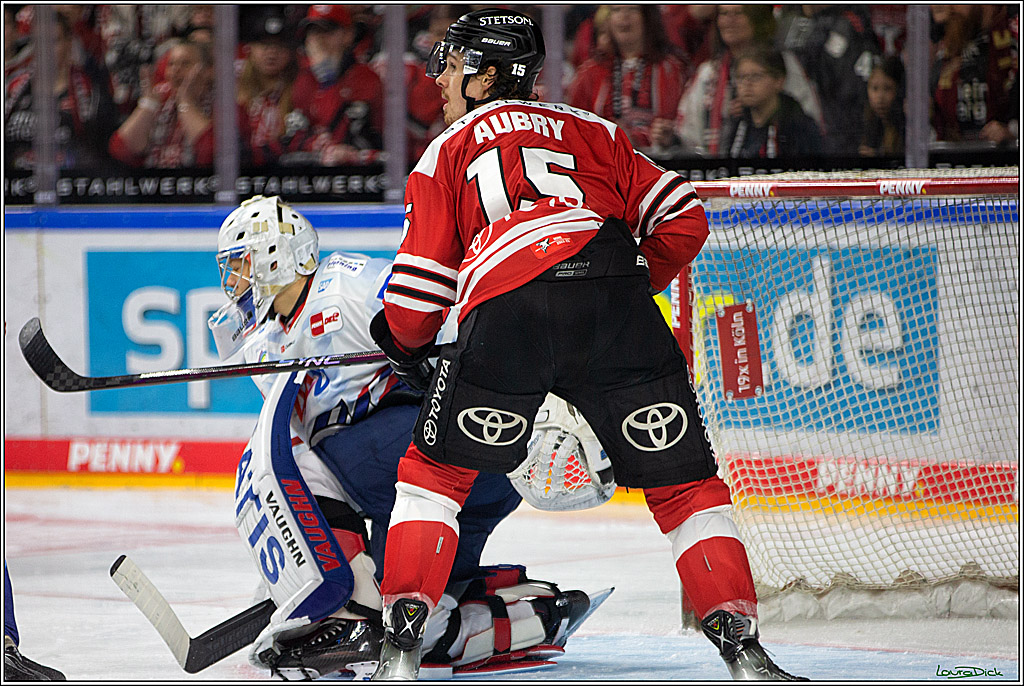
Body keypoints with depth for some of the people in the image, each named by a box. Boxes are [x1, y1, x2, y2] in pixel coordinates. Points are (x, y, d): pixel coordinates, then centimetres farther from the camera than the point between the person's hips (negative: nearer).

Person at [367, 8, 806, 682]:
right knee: (683, 482, 9)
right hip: (616, 309, 2)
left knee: (435, 470, 14)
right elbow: (683, 221, 22)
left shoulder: (448, 150, 24)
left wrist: (406, 346, 37)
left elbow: (419, 286, 18)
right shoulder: (595, 131, 30)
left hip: (503, 313, -2)